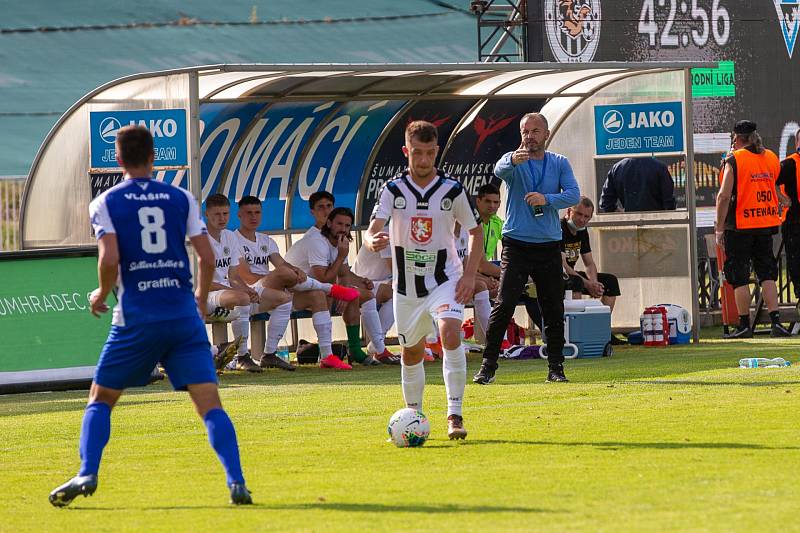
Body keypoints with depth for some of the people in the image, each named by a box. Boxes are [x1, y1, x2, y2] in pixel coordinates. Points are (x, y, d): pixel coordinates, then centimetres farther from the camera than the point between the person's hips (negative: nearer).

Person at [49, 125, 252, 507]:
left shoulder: (105, 203, 1)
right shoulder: (181, 199, 7)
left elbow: (110, 259, -12)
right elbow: (207, 257, 3)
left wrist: (101, 295, 8)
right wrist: (201, 296, 21)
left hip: (136, 318, -1)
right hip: (184, 315, 1)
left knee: (100, 398, 14)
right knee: (209, 403, -3)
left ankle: (87, 474, 0)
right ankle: (236, 481, -17)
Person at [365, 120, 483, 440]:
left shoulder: (452, 190, -5)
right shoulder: (392, 190, -5)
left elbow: (476, 232, 6)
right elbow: (372, 230, -15)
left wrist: (469, 275, -6)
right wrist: (373, 241, -41)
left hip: (445, 279, -2)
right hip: (406, 283, 2)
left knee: (451, 334, -26)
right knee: (411, 353, 13)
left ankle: (455, 416, -25)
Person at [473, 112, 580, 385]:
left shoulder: (560, 163, 8)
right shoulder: (514, 161, 1)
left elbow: (573, 194, -4)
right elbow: (500, 170, -24)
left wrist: (547, 199, -22)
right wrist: (513, 161, -47)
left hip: (549, 246, 3)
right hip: (516, 244, -3)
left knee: (554, 309, 5)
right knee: (504, 305, -11)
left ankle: (556, 367, 15)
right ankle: (488, 366, -8)